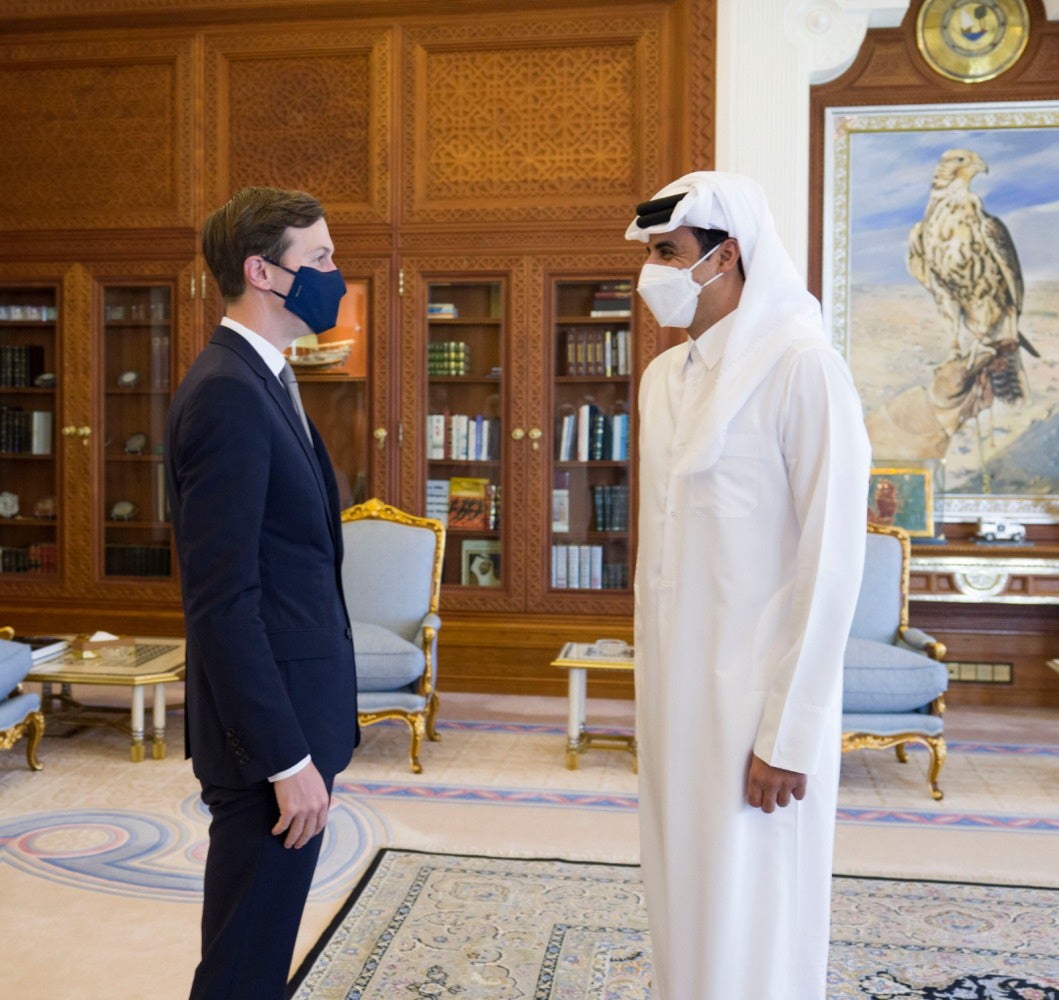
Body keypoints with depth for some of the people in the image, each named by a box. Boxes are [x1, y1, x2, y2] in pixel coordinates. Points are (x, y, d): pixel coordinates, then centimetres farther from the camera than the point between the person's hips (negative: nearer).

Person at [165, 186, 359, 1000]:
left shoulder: (260, 381, 12)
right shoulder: (227, 394, -18)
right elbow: (220, 602, -23)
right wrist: (288, 759, -21)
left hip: (292, 713, 10)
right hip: (271, 730, -10)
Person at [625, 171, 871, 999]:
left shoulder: (803, 369, -14)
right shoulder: (664, 375, 9)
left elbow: (831, 562, -16)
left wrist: (787, 734, -16)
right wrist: (655, 681, 14)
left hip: (756, 697, -7)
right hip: (676, 688, 7)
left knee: (751, 925, 6)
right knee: (684, 899, 17)